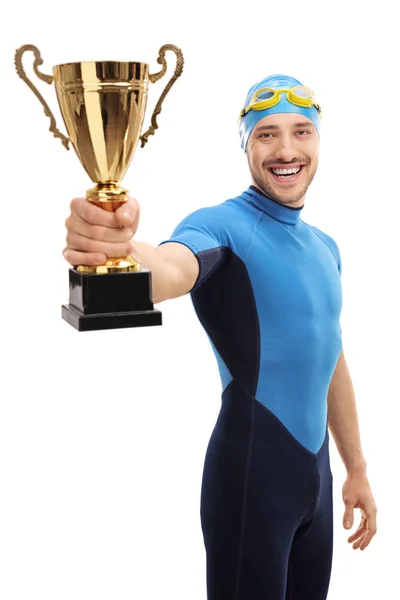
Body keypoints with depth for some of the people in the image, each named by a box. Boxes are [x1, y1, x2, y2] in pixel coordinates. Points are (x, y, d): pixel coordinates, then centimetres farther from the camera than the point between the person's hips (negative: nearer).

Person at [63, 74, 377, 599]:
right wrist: (120, 248, -59)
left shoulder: (325, 247, 11)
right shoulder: (223, 224, -13)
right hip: (251, 472, -7)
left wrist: (357, 469, 20)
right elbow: (173, 271, -36)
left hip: (316, 469, 7)